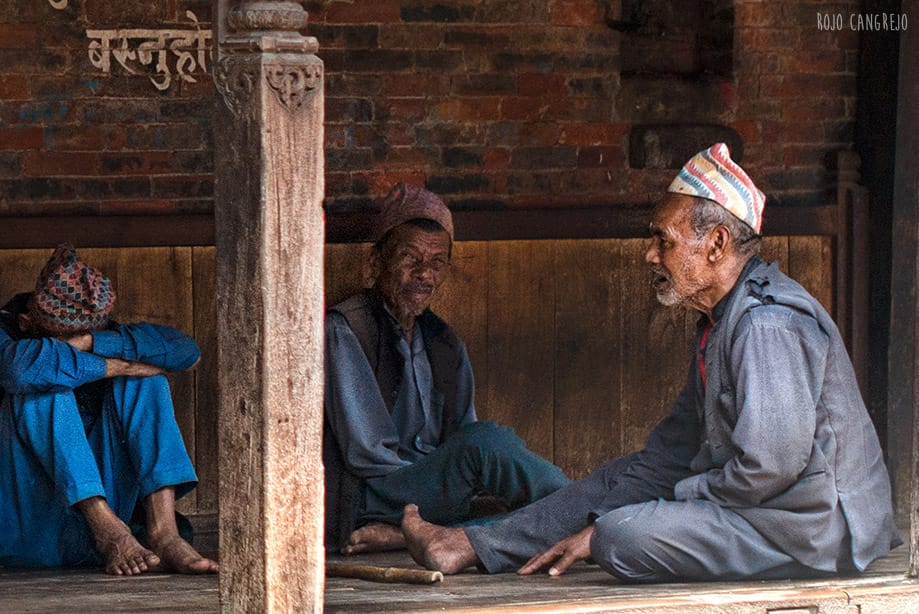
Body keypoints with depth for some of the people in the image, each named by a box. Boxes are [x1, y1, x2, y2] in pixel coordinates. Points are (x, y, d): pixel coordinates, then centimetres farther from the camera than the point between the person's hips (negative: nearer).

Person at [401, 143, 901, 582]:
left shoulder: (768, 325, -20)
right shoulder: (722, 320, 15)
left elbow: (770, 466, -27)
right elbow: (671, 453, 16)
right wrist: (596, 524, 7)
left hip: (813, 530, -10)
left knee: (623, 534, -19)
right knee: (618, 483, 14)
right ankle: (470, 547, 16)